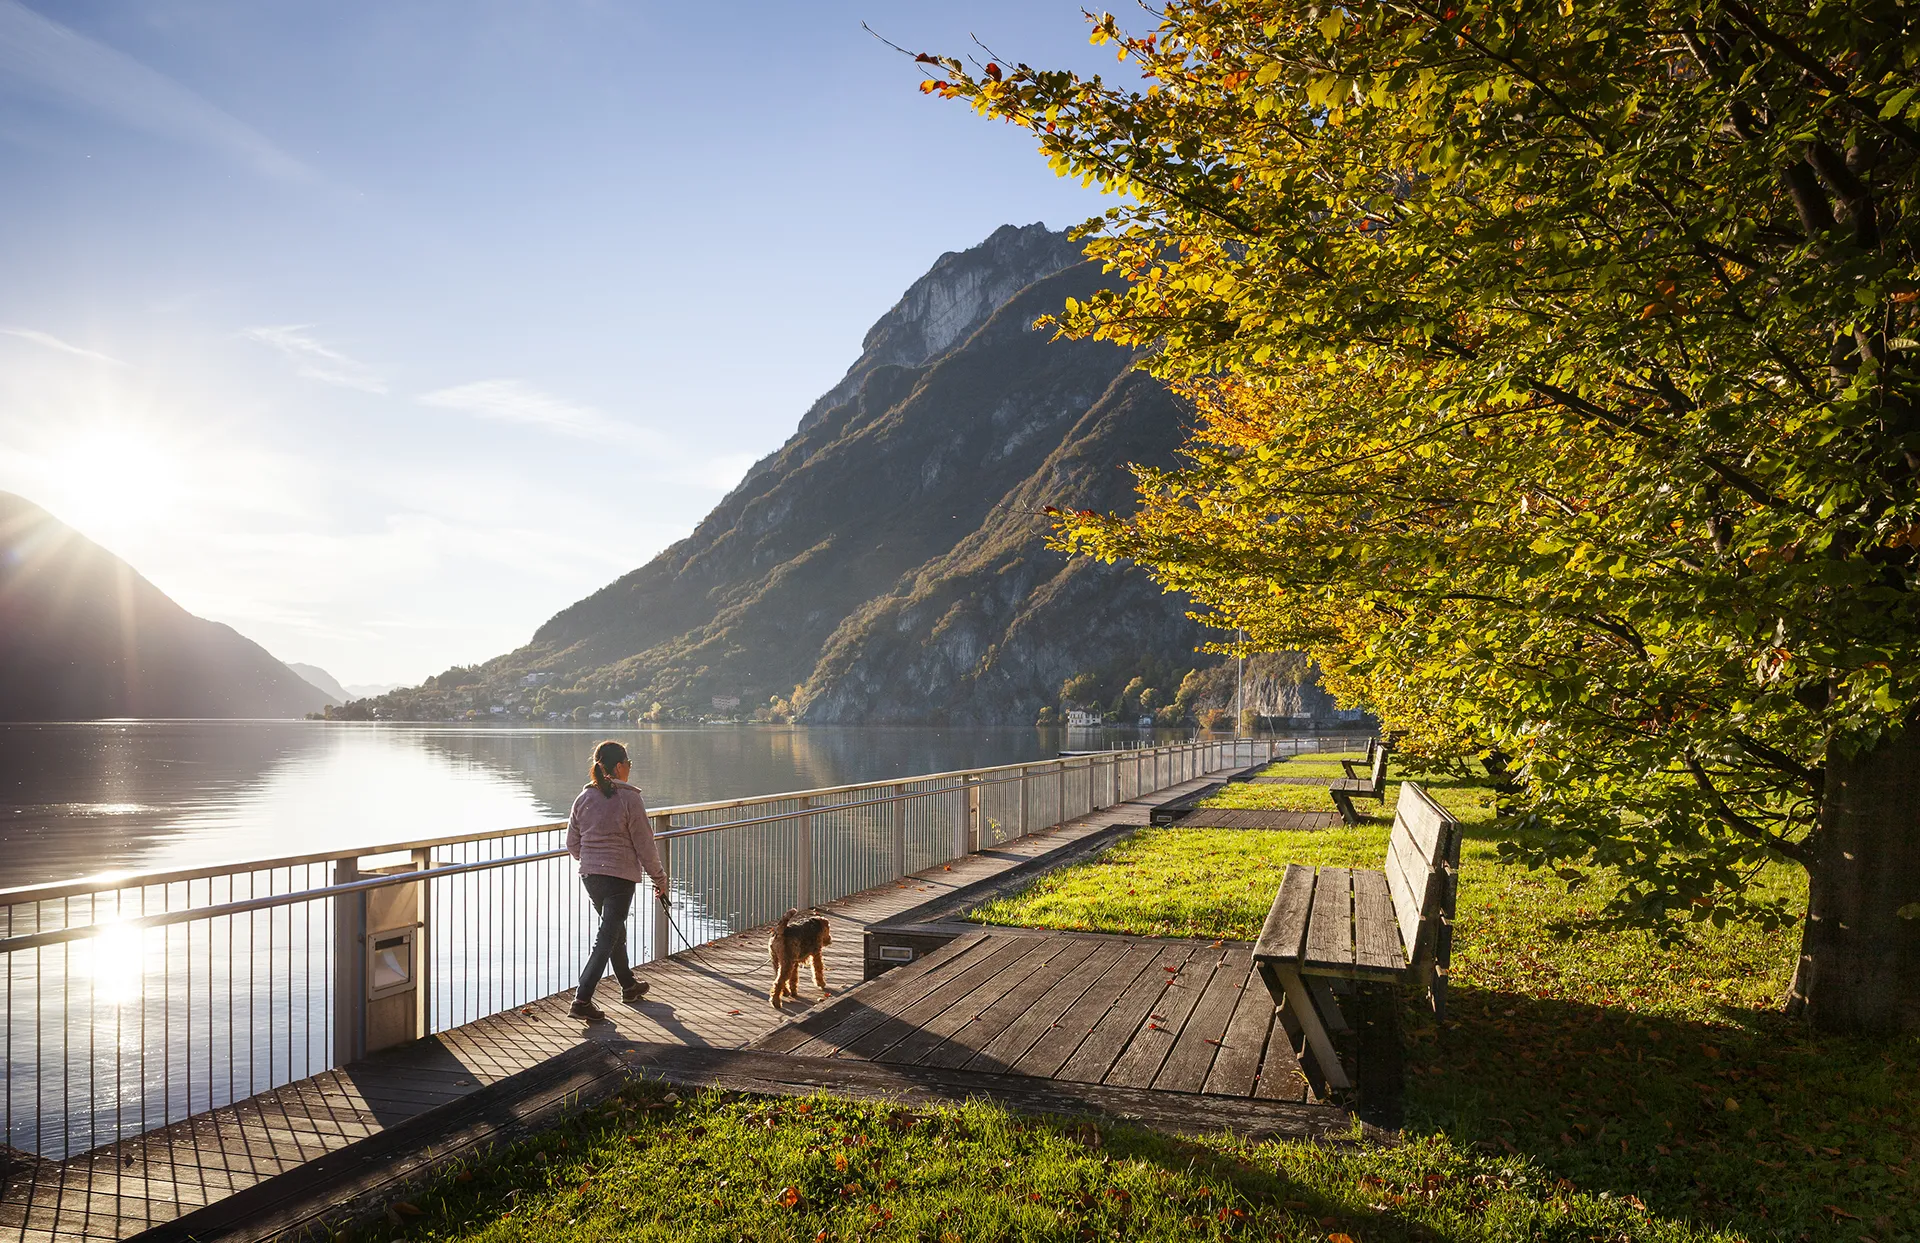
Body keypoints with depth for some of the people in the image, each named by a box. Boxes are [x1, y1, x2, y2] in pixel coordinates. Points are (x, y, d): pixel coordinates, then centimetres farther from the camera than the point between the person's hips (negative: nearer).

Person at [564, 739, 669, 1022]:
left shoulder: (584, 798, 3)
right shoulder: (629, 799, -14)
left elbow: (572, 843, 10)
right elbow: (644, 845, -10)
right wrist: (659, 878, 1)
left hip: (589, 876, 7)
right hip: (620, 878, -7)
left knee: (615, 929, 23)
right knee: (607, 937, -3)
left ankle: (629, 986, 39)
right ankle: (582, 1000, -9)